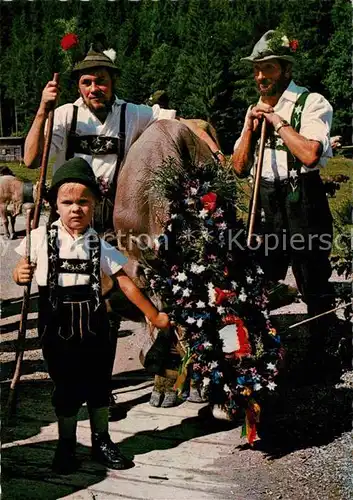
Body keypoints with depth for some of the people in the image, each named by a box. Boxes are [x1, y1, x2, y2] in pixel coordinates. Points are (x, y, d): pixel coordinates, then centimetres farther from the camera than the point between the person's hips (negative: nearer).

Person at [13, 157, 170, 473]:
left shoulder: (100, 245, -2)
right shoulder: (41, 238, -6)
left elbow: (125, 282, 1)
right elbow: (21, 272, 4)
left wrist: (153, 315, 1)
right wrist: (21, 275, -20)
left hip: (93, 323, 2)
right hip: (57, 325, -1)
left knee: (99, 384, 12)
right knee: (66, 387, 9)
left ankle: (102, 442, 32)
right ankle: (66, 447, 28)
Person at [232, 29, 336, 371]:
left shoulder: (312, 103, -7)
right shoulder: (255, 111, 13)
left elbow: (310, 154, -24)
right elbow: (239, 168, 11)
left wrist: (278, 121, -15)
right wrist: (250, 127, -1)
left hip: (303, 202, -6)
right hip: (266, 204, 6)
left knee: (314, 285, 5)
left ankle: (319, 354, 23)